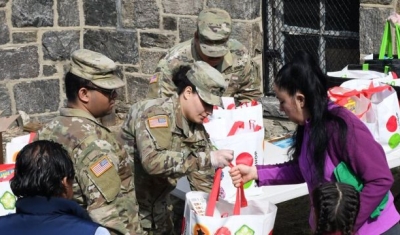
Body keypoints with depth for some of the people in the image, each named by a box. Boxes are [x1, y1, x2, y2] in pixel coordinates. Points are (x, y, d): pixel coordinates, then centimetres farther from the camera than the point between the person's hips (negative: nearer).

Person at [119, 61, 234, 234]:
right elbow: (153, 161, -39)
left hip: (158, 202, 8)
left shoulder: (196, 125, 0)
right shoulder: (157, 113, -24)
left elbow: (203, 171, 6)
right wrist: (207, 159, -39)